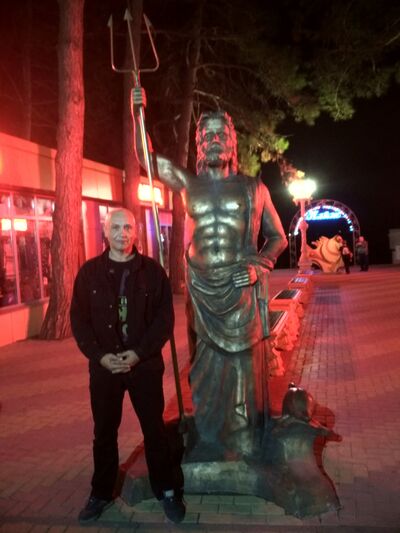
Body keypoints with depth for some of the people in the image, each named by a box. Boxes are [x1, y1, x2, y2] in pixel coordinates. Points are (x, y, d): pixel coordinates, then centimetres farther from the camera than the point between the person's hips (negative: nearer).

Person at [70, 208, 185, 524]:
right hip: (103, 366, 2)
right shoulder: (89, 272, 1)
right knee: (104, 432, 14)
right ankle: (102, 493, 33)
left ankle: (167, 490, 27)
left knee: (154, 429, 9)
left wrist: (139, 353, -15)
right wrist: (99, 355, -12)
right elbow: (79, 319, 1)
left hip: (145, 364, -1)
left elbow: (165, 318, -5)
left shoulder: (152, 270, -3)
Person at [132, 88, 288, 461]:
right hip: (201, 291, 2)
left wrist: (259, 265, -8)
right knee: (206, 366, 9)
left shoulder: (253, 188, 5)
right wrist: (138, 114, -8)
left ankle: (246, 444, 19)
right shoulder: (188, 184, 9)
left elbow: (278, 237, 10)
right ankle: (207, 445, 23)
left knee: (243, 364, 4)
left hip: (243, 290, -1)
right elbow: (146, 157, 4)